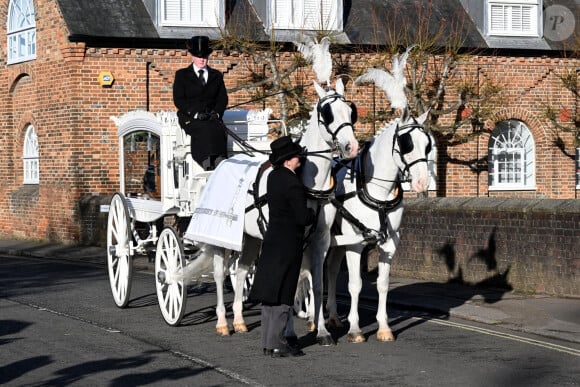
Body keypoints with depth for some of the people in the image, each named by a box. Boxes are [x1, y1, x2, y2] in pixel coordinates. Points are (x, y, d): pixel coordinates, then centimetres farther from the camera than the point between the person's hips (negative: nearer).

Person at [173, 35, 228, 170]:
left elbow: (223, 98, 14)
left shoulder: (216, 75, 21)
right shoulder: (182, 75, 11)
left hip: (212, 117, 2)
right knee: (205, 129, -36)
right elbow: (178, 100, 1)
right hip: (190, 118, -2)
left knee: (218, 129, -34)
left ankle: (220, 163, -47)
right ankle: (207, 164, -46)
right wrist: (195, 113, -13)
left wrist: (216, 112, -8)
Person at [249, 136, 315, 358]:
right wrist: (312, 213, 2)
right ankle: (277, 344, 0)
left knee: (270, 292, 12)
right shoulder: (292, 183, -19)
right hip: (288, 242, -8)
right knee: (282, 295, -3)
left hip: (272, 239, 8)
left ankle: (268, 342, 18)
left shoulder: (273, 177, 6)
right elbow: (303, 218, -19)